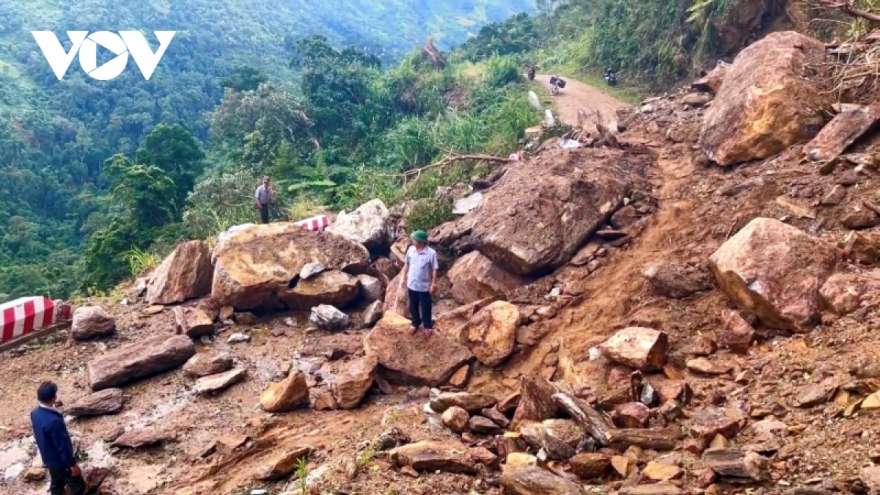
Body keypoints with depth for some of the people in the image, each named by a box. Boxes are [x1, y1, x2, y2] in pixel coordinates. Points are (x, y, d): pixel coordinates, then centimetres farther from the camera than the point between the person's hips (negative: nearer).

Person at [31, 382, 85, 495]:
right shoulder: (53, 421, -37)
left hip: (48, 459, 9)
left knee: (56, 486, 26)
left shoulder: (35, 413, -9)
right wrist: (72, 464, -17)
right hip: (61, 461, -9)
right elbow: (62, 445, -28)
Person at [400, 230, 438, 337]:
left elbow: (434, 270, -13)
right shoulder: (411, 250, -7)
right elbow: (406, 264, 7)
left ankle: (428, 326, 34)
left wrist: (433, 284, -13)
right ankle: (415, 323, 43)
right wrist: (403, 277, 8)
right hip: (411, 284, 4)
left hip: (424, 286, -4)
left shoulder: (431, 253, -21)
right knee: (413, 307, 20)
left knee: (425, 308, 12)